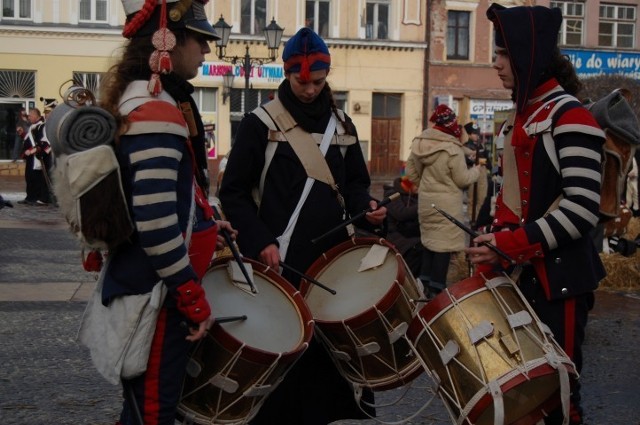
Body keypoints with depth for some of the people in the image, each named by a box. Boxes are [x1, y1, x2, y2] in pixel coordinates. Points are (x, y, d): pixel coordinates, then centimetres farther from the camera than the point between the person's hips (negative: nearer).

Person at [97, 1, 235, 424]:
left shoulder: (139, 97, 10)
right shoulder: (156, 111, -22)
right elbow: (156, 224, -28)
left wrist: (202, 224, 17)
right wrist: (195, 298, -21)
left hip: (144, 284, 10)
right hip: (156, 294, -10)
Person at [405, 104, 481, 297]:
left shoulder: (419, 143, 0)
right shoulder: (453, 149, -20)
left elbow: (411, 171, 9)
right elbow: (462, 180, -13)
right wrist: (476, 170, 5)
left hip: (426, 201, 7)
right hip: (446, 204, -7)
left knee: (429, 239, 18)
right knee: (443, 244, 0)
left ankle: (425, 282, 24)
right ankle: (436, 288, 3)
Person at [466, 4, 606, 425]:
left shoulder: (570, 117, -14)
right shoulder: (520, 117, 13)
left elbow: (582, 210, -21)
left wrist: (509, 244, -19)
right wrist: (493, 254, 5)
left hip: (561, 275, -8)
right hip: (524, 272, 8)